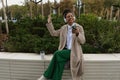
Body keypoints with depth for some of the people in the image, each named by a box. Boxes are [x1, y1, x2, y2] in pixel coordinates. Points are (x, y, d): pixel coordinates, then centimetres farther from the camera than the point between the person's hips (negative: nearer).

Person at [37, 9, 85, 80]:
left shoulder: (79, 27, -2)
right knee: (60, 62, -29)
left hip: (74, 51, -4)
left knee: (57, 54, -28)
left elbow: (82, 41, -10)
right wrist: (49, 23, 10)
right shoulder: (64, 28, 12)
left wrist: (77, 33, -29)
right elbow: (53, 33, 18)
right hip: (65, 50, 4)